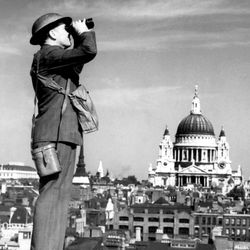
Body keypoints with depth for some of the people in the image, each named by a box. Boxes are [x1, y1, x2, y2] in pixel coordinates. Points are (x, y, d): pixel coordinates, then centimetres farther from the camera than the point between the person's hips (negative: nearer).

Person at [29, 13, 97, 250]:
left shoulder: (54, 57, 23)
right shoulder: (48, 54, -6)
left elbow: (79, 60, 38)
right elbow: (89, 51, -17)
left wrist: (76, 39, 25)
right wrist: (83, 31, 2)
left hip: (62, 134, 10)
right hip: (56, 134, -10)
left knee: (58, 194, 6)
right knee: (52, 193, -15)